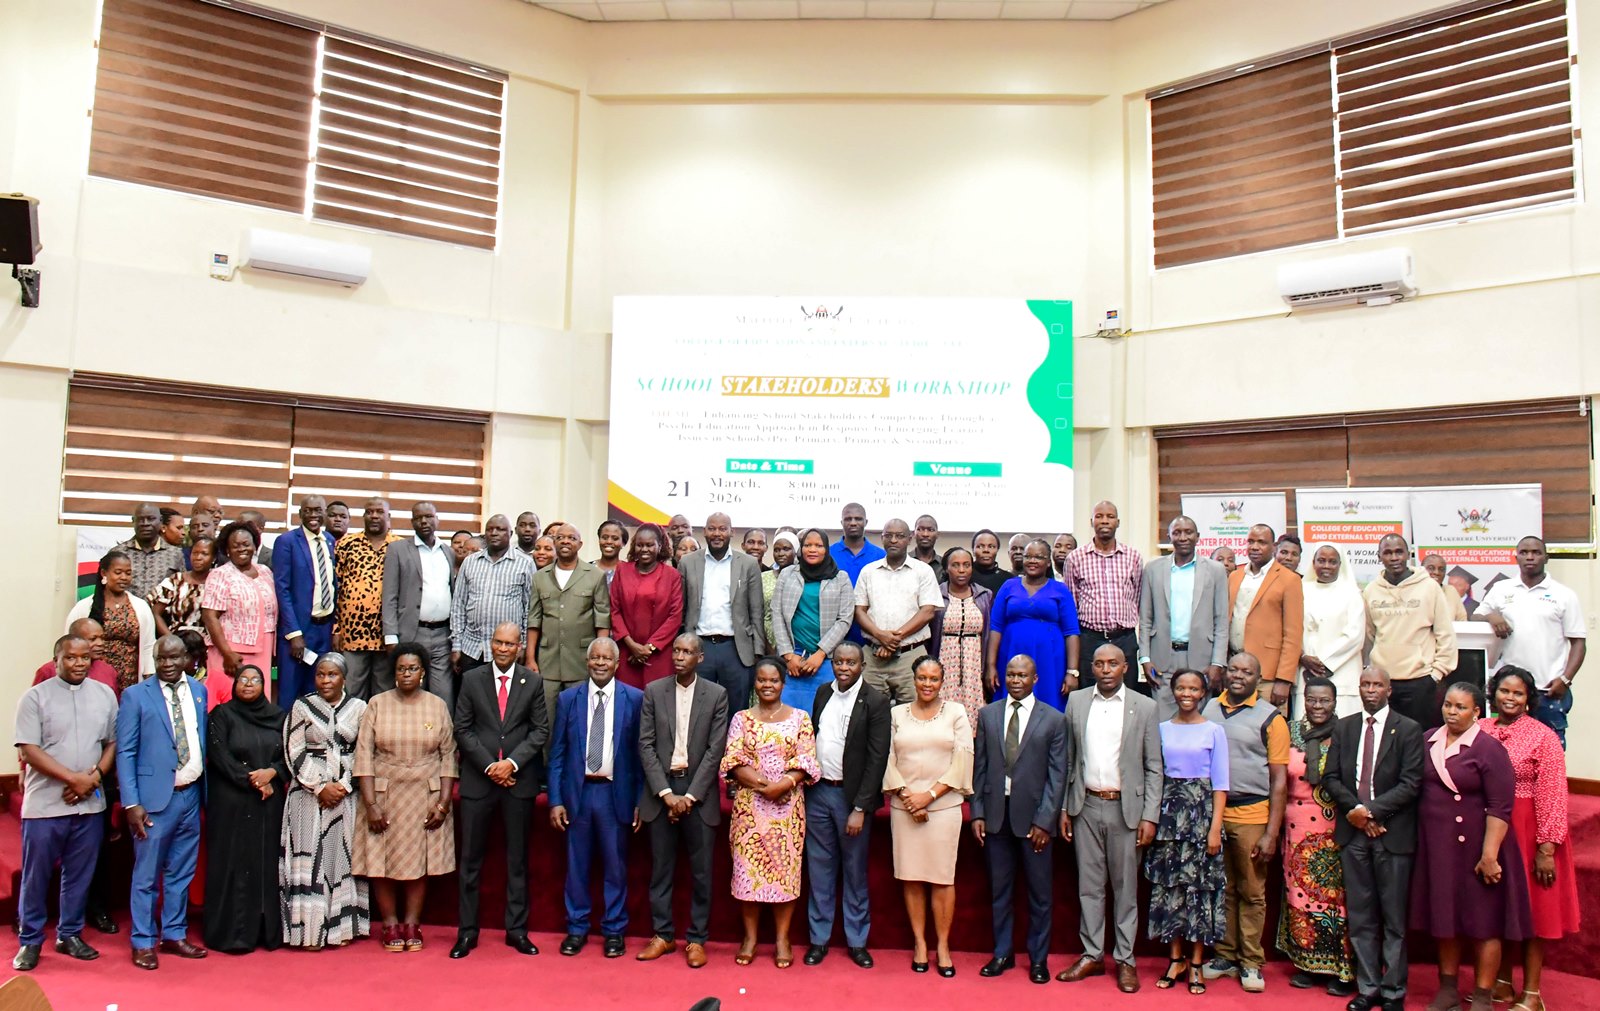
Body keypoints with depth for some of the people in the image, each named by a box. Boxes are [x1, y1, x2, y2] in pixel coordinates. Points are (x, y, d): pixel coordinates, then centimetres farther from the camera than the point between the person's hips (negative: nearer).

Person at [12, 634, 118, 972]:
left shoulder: (105, 694, 6)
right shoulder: (36, 696, -4)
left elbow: (113, 742, 8)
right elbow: (28, 750, -10)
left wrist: (95, 776, -9)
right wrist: (73, 778, -15)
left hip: (90, 803, 3)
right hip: (45, 804, -3)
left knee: (80, 874, 11)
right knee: (36, 876, 6)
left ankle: (70, 934, 26)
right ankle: (29, 940, 22)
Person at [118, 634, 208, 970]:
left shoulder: (199, 691, 8)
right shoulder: (135, 695, -5)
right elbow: (125, 752, -6)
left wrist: (206, 790, 6)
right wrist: (131, 803, -12)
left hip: (190, 795, 4)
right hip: (155, 797, -4)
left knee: (182, 872, 13)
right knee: (147, 874, 4)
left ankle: (174, 935, 25)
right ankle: (143, 942, 17)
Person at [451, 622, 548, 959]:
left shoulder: (532, 681, 3)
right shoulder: (471, 679, 3)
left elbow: (541, 730, 1)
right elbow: (463, 729, 1)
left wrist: (512, 763, -11)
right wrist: (489, 766, -9)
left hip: (519, 780, 0)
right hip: (478, 779, 0)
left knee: (517, 859, 8)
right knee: (471, 859, 5)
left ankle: (516, 930, 16)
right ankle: (467, 931, 14)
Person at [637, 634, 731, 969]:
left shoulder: (717, 694, -1)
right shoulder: (653, 691, 2)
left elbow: (715, 750, -4)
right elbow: (645, 745, -1)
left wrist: (690, 796, -10)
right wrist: (666, 793, -9)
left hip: (698, 790, -1)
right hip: (661, 789, 1)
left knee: (701, 870, 4)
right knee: (660, 868, 7)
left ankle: (697, 938, 15)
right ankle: (662, 935, 19)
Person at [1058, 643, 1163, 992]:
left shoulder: (1144, 707, -1)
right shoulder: (1076, 701, 5)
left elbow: (1154, 767, 0)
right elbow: (1068, 760, 8)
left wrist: (1150, 817, -6)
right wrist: (1064, 808, 6)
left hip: (1125, 808, -2)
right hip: (1086, 806, 2)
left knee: (1125, 887, 6)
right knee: (1088, 885, 9)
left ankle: (1125, 959, 16)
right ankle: (1092, 955, 19)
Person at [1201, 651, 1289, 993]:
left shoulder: (1270, 718, -1)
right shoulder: (1208, 709, 7)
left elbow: (1279, 780, -2)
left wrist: (1271, 834, -7)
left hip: (1251, 815, -2)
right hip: (1211, 812, 2)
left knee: (1252, 894, 5)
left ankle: (1251, 963, 16)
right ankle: (1225, 955, 21)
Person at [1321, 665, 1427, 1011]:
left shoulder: (1408, 729, -1)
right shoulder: (1343, 727, 10)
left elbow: (1411, 784, -9)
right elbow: (1330, 777, 7)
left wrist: (1370, 810, -14)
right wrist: (1354, 809, -9)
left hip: (1392, 833, -3)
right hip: (1352, 832, 3)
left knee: (1394, 917, 5)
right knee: (1359, 916, 8)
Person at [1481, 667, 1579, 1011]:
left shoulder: (1543, 737, -11)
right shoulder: (1480, 731, 2)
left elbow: (1552, 796, -13)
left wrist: (1547, 848, -15)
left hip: (1528, 831, -4)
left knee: (1530, 909, 6)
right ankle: (1502, 983, 28)